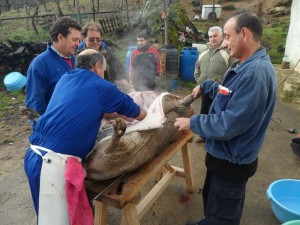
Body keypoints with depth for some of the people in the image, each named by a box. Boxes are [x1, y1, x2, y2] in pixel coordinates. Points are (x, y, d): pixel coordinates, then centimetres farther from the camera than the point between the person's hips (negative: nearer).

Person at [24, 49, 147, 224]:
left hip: (35, 154, 8)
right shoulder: (101, 87, -4)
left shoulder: (66, 78, 14)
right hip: (53, 162, -8)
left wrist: (119, 115, 34)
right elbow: (140, 114, 10)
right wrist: (143, 113, 33)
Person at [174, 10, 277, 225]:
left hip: (231, 161, -10)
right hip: (224, 154, 10)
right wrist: (204, 86, 14)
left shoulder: (256, 72, -30)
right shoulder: (248, 66, 5)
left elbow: (229, 124, -31)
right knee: (211, 198, 31)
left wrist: (192, 122, -18)